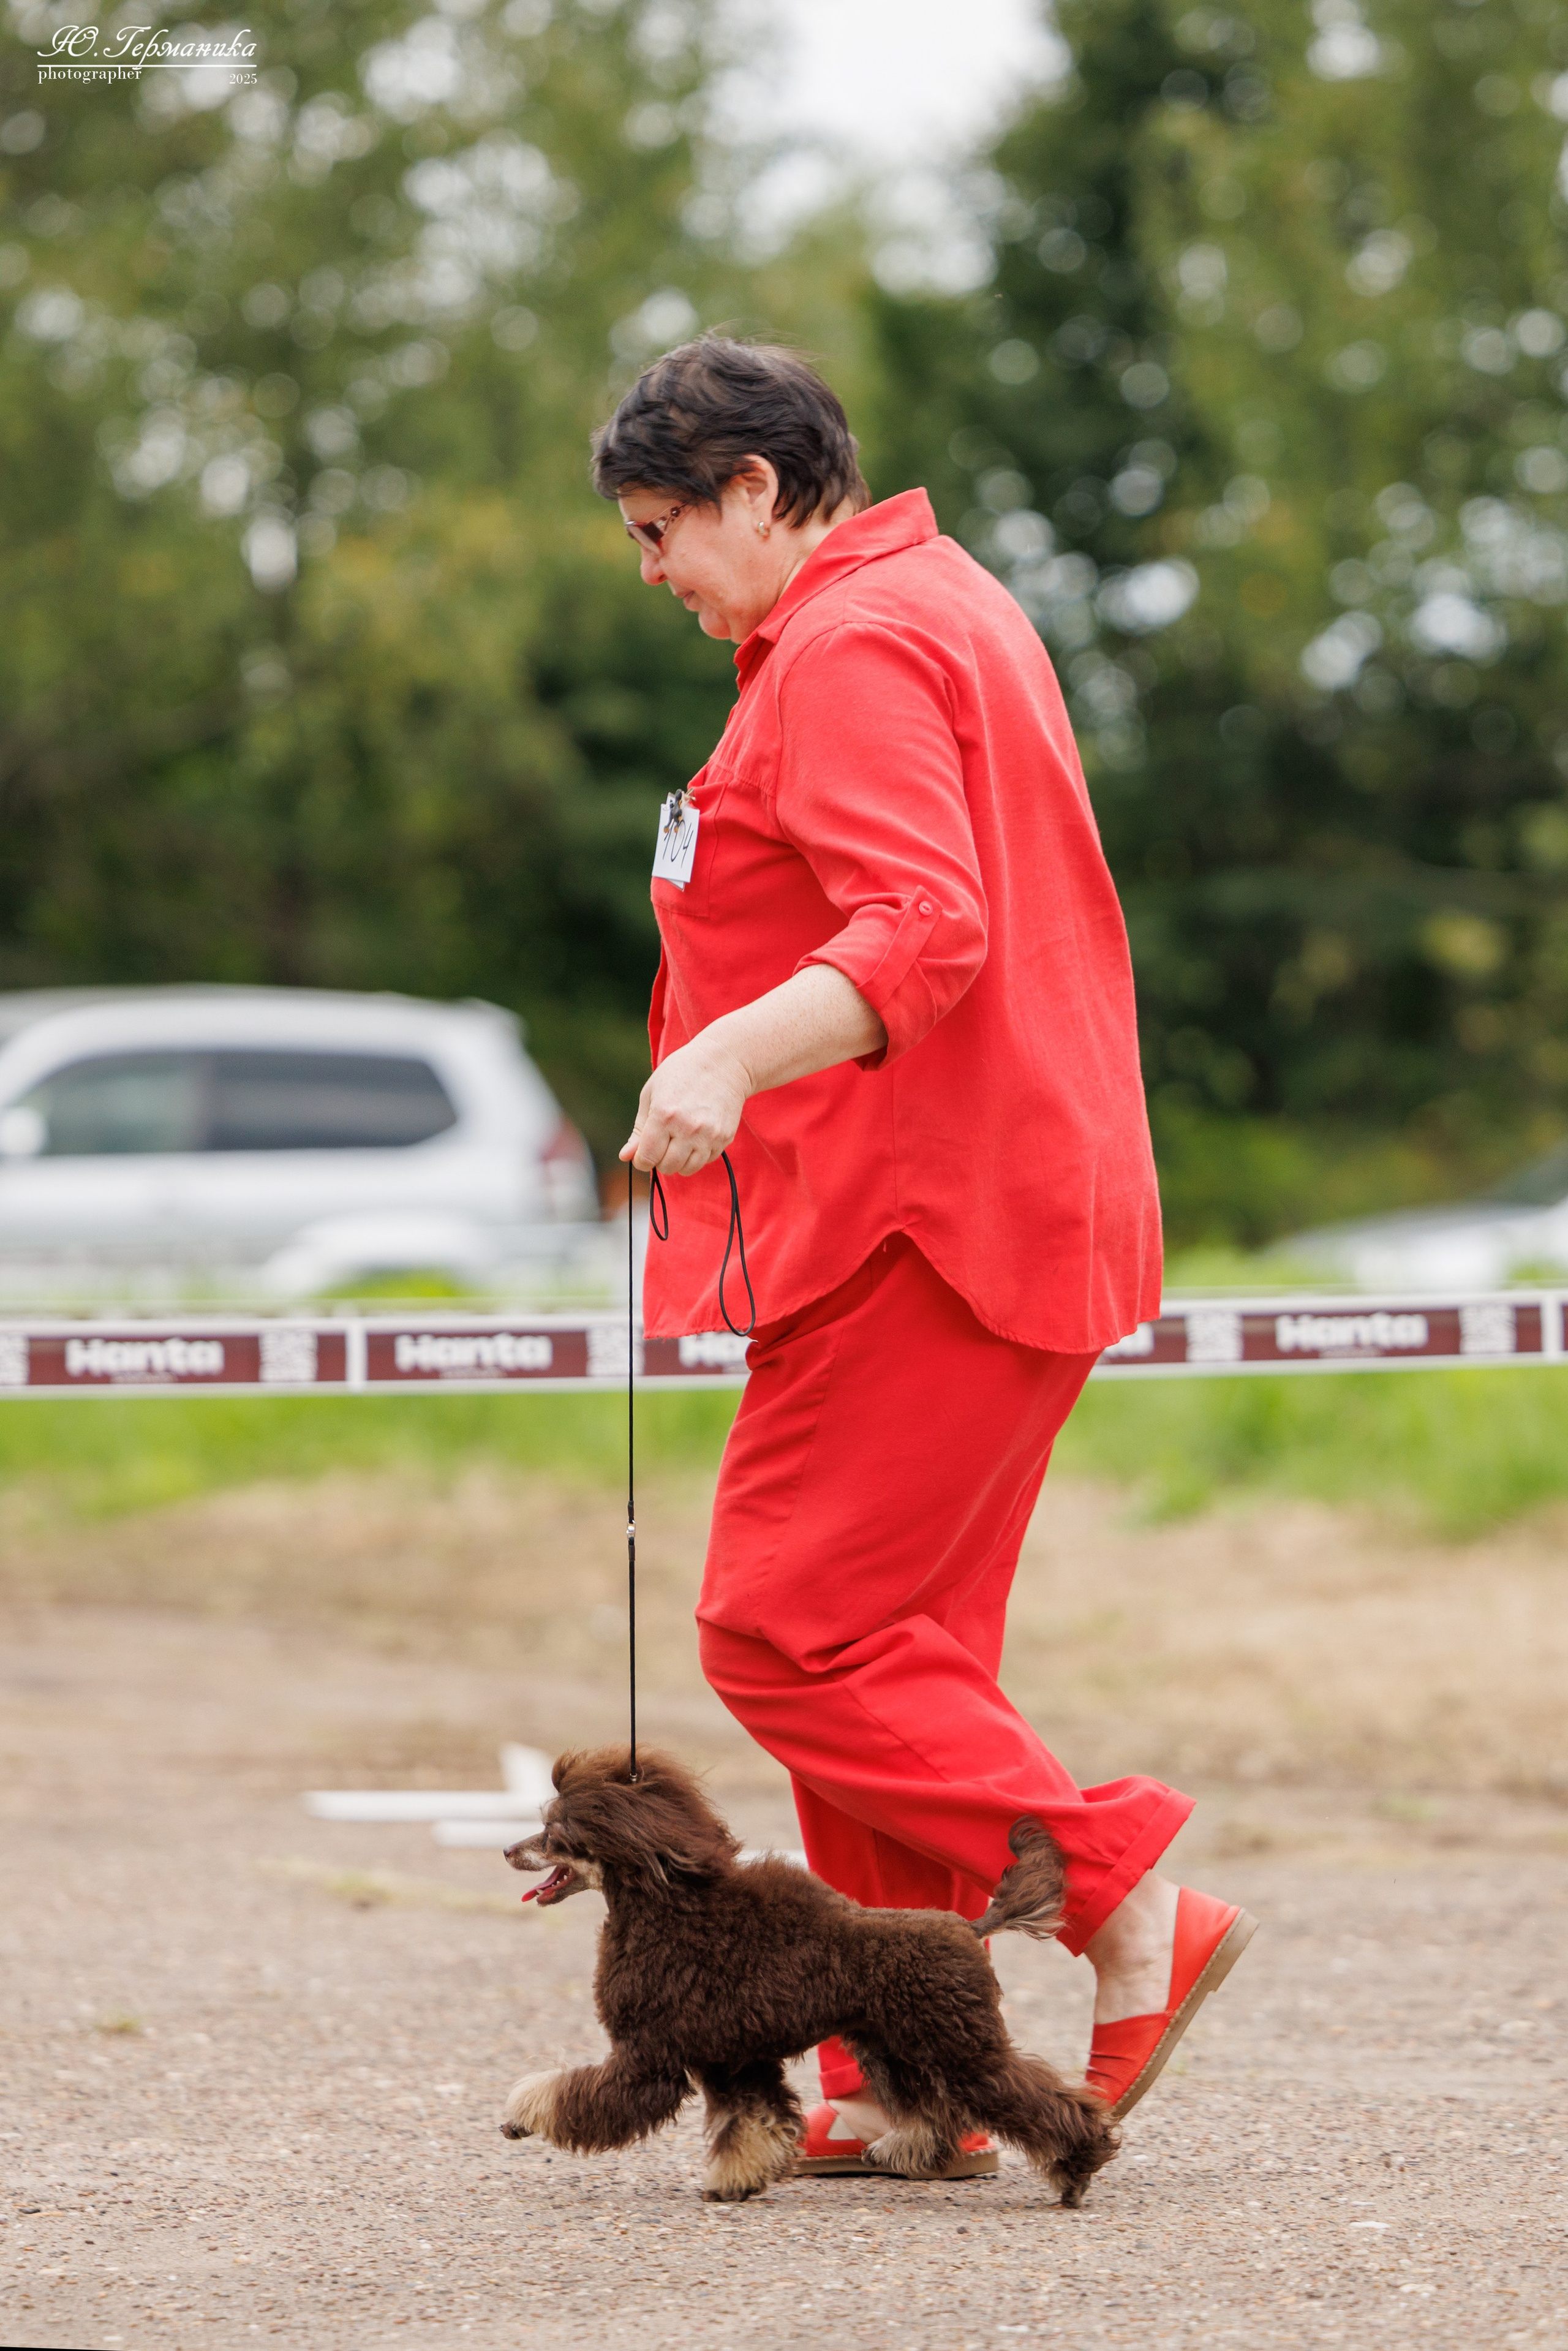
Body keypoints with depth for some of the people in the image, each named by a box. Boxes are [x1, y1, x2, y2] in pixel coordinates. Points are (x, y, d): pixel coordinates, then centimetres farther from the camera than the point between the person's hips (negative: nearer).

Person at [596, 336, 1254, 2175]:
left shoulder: (850, 650, -12)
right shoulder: (943, 607, 22)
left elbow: (927, 930, -27)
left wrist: (731, 1057, -39)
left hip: (927, 1226, -11)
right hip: (1010, 1198, 11)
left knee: (791, 1631, -11)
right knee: (899, 1646, 9)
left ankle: (1125, 1900, -14)